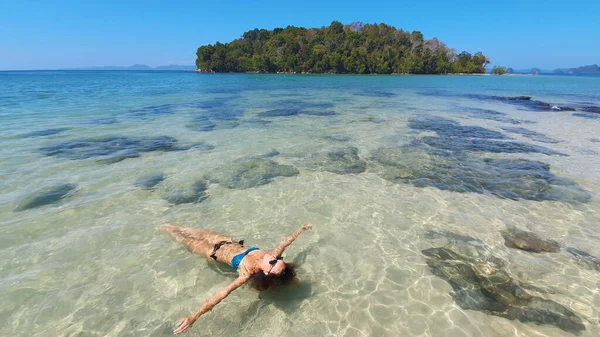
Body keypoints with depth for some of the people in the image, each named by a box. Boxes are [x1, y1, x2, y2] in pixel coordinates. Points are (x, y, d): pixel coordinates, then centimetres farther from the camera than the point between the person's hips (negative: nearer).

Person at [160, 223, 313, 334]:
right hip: (231, 243, 5)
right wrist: (302, 228, 1)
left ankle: (168, 229, 50)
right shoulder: (274, 255, -30)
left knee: (191, 241, 19)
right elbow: (285, 243, -13)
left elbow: (224, 293, -50)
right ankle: (174, 227, 55)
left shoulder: (249, 273, -43)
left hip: (216, 251, -5)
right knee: (202, 233, 25)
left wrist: (194, 317, -56)